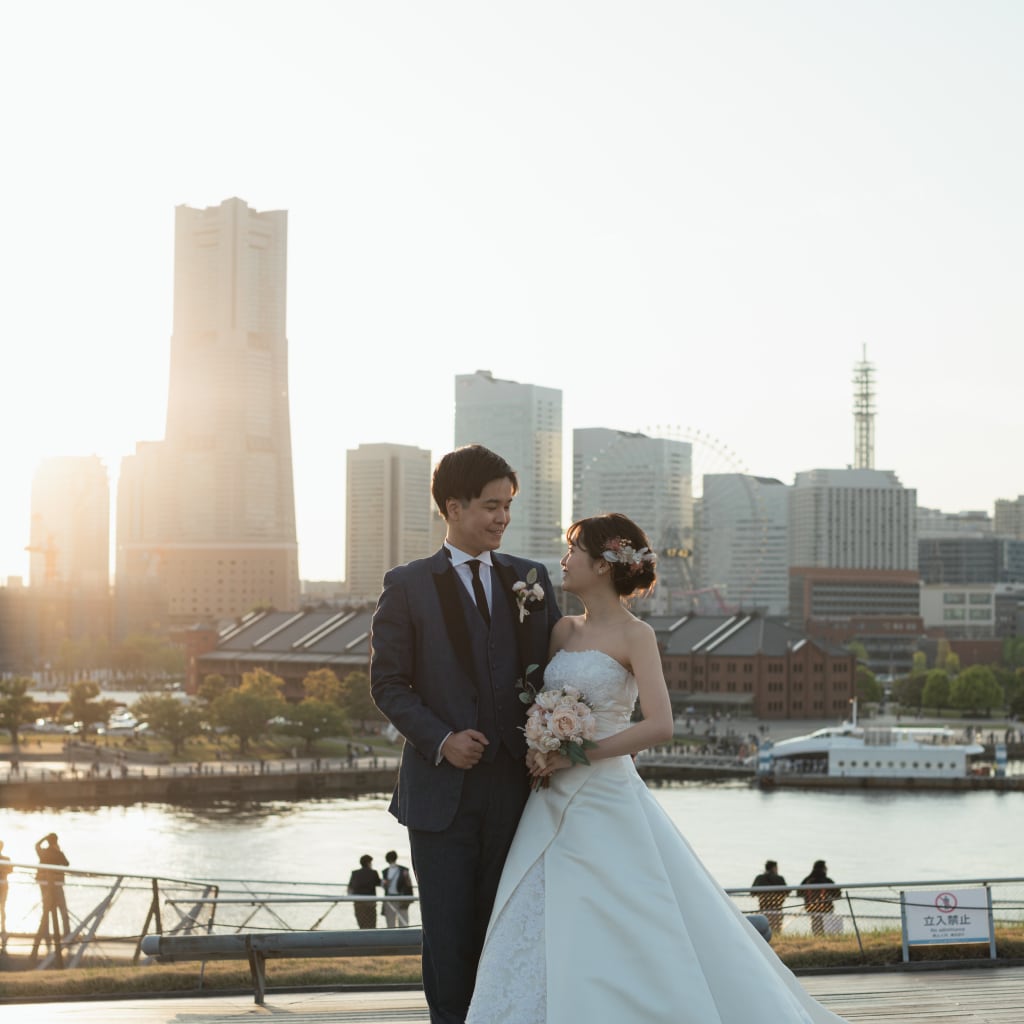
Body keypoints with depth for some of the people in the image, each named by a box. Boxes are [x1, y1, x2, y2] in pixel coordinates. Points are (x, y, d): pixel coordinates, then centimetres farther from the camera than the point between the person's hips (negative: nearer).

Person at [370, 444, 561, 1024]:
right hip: (443, 788, -2)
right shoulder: (409, 586, 0)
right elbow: (388, 682, -1)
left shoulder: (532, 580, 8)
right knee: (447, 933, 2)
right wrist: (441, 740, -13)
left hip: (514, 784, 2)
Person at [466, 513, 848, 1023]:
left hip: (606, 802, -6)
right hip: (554, 805, 6)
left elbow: (659, 725, -17)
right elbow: (538, 704, 19)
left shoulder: (635, 635, -7)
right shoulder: (565, 630, 11)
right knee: (537, 938, 4)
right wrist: (537, 753, -3)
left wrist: (578, 755, -14)